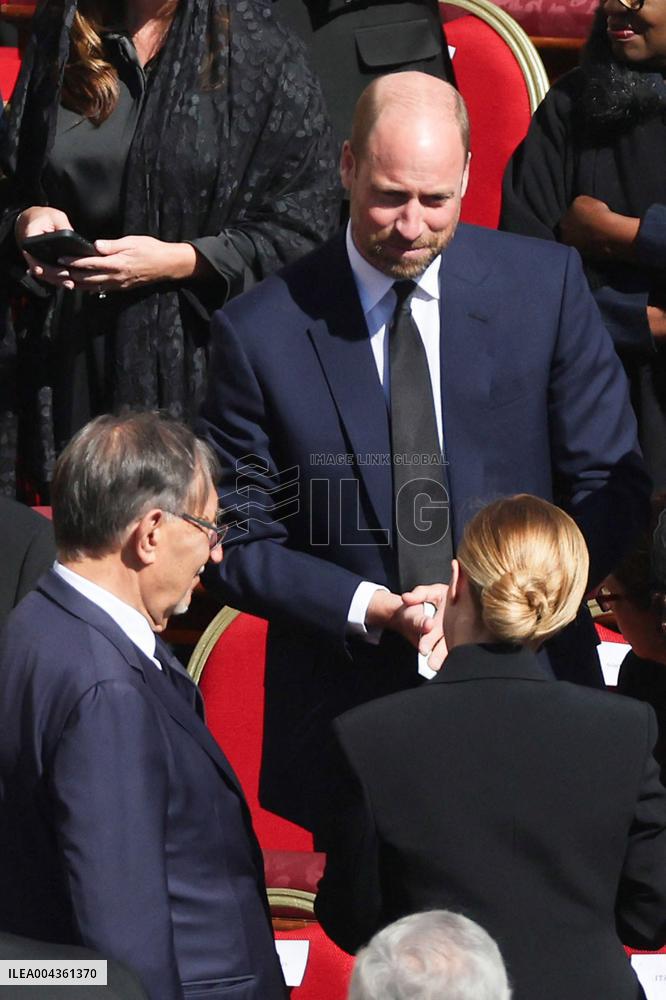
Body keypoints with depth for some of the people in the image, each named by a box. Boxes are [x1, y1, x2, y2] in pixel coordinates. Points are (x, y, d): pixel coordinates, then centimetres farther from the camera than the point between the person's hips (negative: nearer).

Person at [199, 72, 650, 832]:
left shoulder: (545, 284, -3)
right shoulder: (259, 332, -7)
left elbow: (610, 485, 0)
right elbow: (237, 542, -3)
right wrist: (371, 610, -18)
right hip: (348, 724, -1)